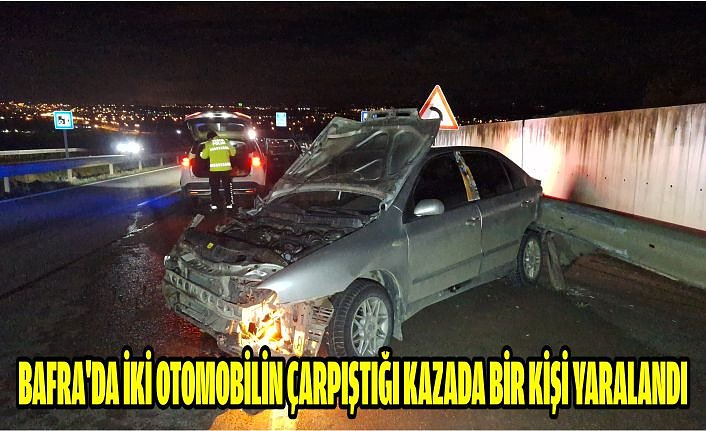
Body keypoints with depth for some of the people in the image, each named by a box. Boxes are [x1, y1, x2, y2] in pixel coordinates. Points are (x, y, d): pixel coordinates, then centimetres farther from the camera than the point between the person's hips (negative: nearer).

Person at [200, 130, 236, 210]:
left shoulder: (208, 144, -1)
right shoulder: (226, 142, 7)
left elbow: (204, 156, 1)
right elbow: (233, 153, 11)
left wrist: (202, 153, 23)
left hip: (214, 169, -2)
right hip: (226, 168, 2)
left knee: (214, 187, 7)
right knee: (227, 186, 10)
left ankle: (214, 204, 6)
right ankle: (229, 204, 10)